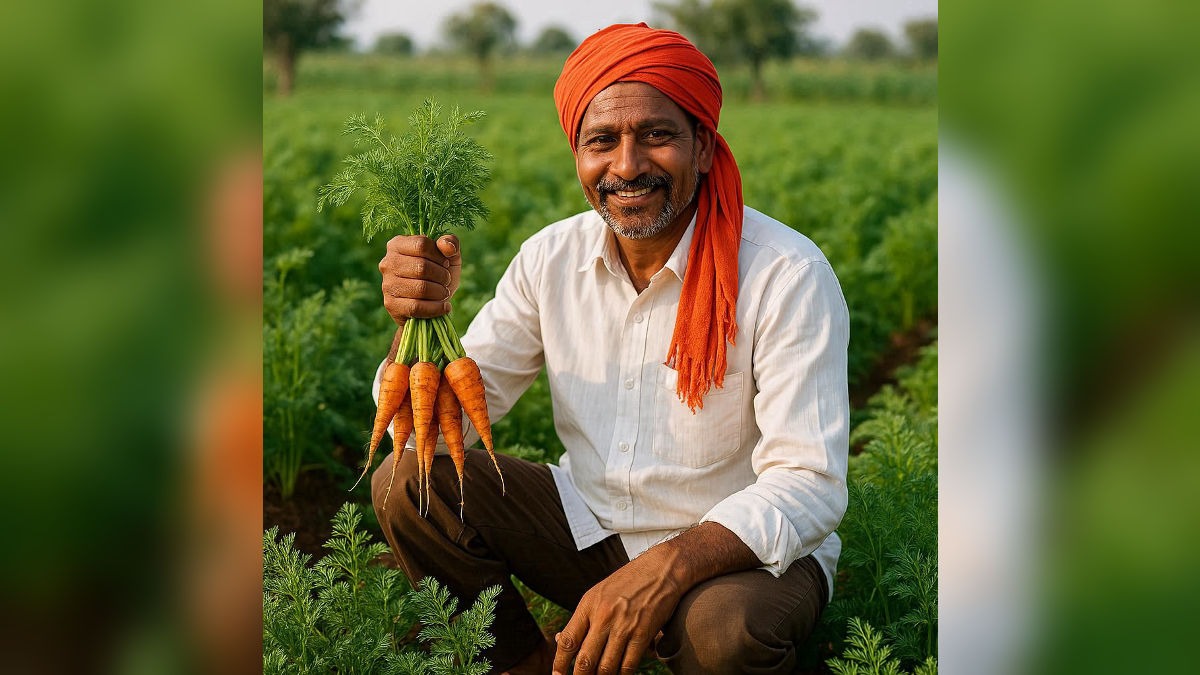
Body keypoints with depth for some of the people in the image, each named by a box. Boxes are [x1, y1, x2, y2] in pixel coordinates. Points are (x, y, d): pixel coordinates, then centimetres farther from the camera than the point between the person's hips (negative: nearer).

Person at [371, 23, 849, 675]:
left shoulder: (787, 276, -19)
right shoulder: (551, 258, -4)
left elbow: (809, 487, -23)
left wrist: (668, 567, -39)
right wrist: (421, 314, -22)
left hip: (739, 548, -4)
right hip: (588, 521, 5)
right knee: (406, 484, -11)